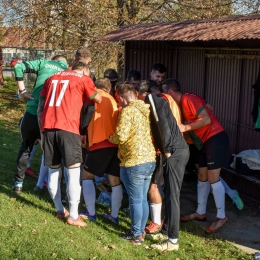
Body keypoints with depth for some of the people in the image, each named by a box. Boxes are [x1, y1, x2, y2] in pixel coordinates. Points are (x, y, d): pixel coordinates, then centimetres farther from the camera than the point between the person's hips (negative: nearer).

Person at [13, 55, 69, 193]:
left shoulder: (44, 63, 7)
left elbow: (18, 67, -1)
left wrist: (22, 91, 3)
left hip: (32, 113, 0)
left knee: (25, 147, 23)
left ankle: (18, 182, 26)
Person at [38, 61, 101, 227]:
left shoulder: (52, 78, 24)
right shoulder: (83, 79, 9)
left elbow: (41, 107, 21)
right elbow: (99, 100, 17)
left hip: (48, 127, 5)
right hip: (67, 128, -5)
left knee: (54, 171, 13)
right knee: (74, 171, -1)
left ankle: (60, 210, 21)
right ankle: (73, 216, -1)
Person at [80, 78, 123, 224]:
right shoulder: (113, 101, 22)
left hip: (101, 144, -5)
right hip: (116, 144, 6)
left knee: (87, 176, 9)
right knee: (115, 181, 10)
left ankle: (91, 213, 9)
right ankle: (114, 216, 14)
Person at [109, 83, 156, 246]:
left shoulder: (127, 111, -12)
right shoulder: (146, 110, 10)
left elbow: (121, 137, -19)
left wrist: (110, 138, 2)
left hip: (134, 162, -7)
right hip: (150, 160, 8)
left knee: (135, 200, 3)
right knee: (143, 199, 16)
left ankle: (136, 235, 13)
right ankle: (141, 231, 26)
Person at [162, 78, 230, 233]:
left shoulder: (188, 99, -15)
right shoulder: (181, 104, 15)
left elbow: (207, 119, -21)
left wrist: (185, 127, -20)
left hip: (215, 138, -10)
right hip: (205, 141, 10)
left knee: (213, 178, -8)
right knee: (202, 177, 13)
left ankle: (221, 216, 2)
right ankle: (201, 213, 23)